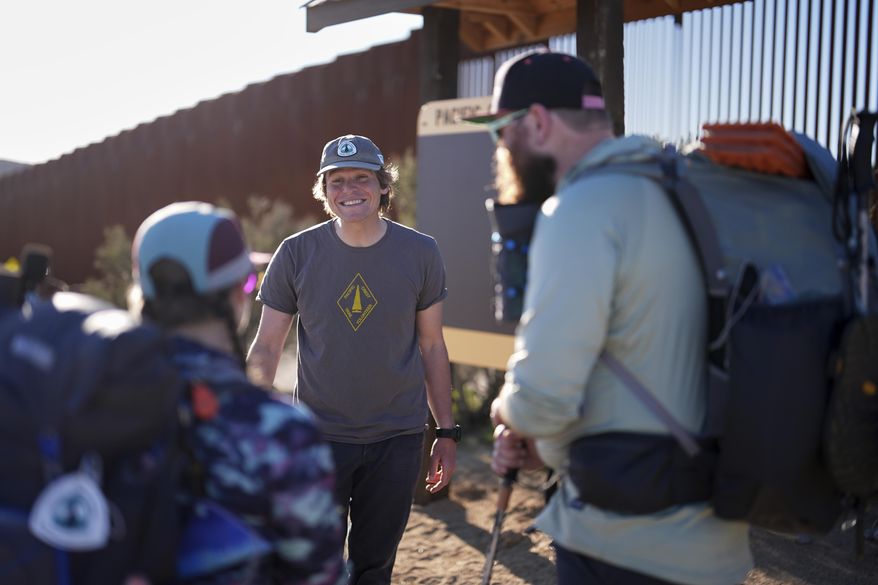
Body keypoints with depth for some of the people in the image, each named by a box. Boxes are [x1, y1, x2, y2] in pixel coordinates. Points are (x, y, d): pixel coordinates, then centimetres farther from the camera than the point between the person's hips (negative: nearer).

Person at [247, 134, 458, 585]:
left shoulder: (419, 253, -3)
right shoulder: (296, 253, -6)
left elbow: (431, 346, 4)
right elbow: (266, 348, 0)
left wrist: (446, 432, 5)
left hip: (397, 440, 1)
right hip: (320, 436, -1)